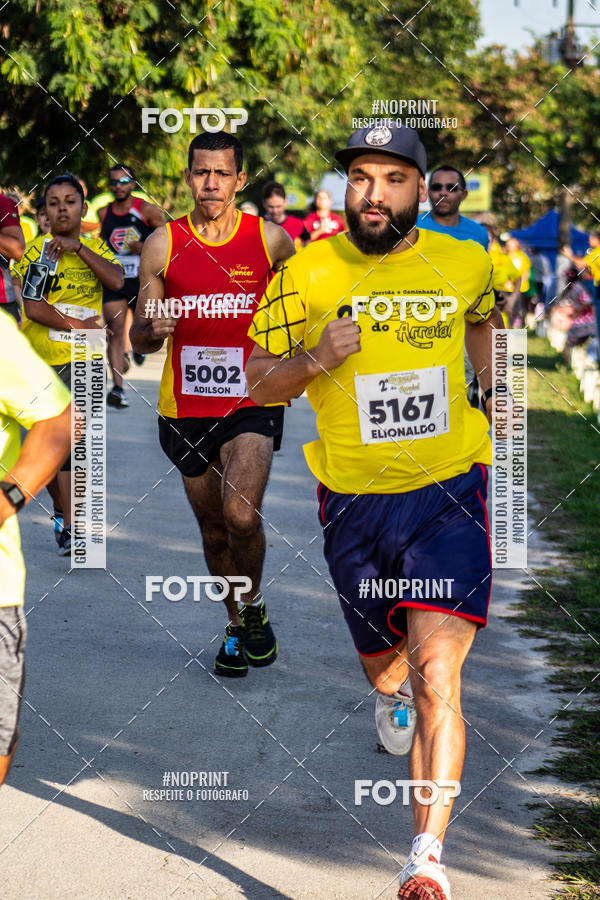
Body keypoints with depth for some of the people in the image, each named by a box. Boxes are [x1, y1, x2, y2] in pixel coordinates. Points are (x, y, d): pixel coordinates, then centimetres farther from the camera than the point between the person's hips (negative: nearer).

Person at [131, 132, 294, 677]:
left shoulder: (271, 239, -3)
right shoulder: (163, 245, 0)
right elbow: (140, 342, 5)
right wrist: (152, 329, -17)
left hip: (252, 400, -2)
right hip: (186, 405, 2)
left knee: (241, 517, -21)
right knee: (214, 530, 13)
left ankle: (254, 606, 6)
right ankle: (237, 628, 34)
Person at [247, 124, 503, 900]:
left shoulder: (464, 264, -2)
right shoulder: (306, 274, -7)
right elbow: (259, 383, 1)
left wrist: (499, 400, 22)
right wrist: (314, 358, -18)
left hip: (449, 494, -1)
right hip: (354, 506, 1)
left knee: (436, 675, -17)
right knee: (383, 661, 20)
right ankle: (391, 693, 59)